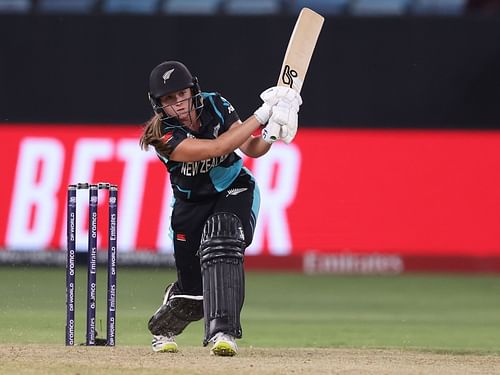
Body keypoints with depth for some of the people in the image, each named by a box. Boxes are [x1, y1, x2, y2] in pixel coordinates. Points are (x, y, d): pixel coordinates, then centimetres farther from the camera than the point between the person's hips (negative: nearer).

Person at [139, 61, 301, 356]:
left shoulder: (214, 105, -14)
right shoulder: (164, 136, -25)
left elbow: (251, 149, -12)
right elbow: (218, 147, -36)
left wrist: (269, 135, -35)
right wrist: (262, 114, -37)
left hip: (234, 191, 1)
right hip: (191, 205, -1)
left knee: (221, 243, -32)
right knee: (194, 287, 2)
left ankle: (223, 332, -38)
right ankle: (163, 329, 38)